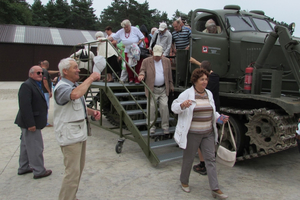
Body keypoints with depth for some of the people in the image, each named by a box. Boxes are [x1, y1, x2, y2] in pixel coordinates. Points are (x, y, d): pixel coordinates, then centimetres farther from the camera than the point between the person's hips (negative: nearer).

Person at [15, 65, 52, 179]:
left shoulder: (36, 85, 15)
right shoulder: (26, 86, -17)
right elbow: (25, 106, -25)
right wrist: (30, 124, -26)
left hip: (30, 123, 11)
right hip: (31, 123, -11)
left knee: (26, 145, 20)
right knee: (36, 147, -2)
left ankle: (23, 168, 34)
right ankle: (39, 171, 10)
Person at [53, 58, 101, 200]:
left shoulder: (75, 85, 15)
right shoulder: (62, 87, -17)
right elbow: (75, 94, -41)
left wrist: (92, 112, 5)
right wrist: (91, 78, -29)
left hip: (80, 133, 10)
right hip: (70, 135, -10)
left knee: (78, 168, 19)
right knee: (72, 172, -6)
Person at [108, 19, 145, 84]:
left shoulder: (135, 29, -10)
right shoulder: (121, 32, -1)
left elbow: (142, 38, -8)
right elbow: (112, 37, 0)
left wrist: (138, 43, -22)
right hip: (128, 51, 3)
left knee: (138, 65, -6)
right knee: (128, 65, -4)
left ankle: (137, 80, 4)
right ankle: (131, 78, 13)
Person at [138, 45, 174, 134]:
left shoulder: (167, 61, 8)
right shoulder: (146, 61, 0)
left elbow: (169, 74, 14)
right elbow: (142, 70, 1)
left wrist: (171, 85, 15)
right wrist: (141, 75, -23)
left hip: (163, 89, 2)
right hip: (152, 89, -1)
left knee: (164, 106, -2)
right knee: (151, 107, 1)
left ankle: (165, 126, 12)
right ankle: (151, 126, 16)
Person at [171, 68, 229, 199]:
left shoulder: (209, 94, 10)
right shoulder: (187, 94, -9)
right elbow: (174, 107, -7)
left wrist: (220, 118, 4)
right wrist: (182, 105, -28)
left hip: (208, 133, 5)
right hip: (192, 133, -5)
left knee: (210, 159, 6)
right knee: (188, 158, 10)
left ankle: (215, 189, 14)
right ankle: (184, 182, 33)